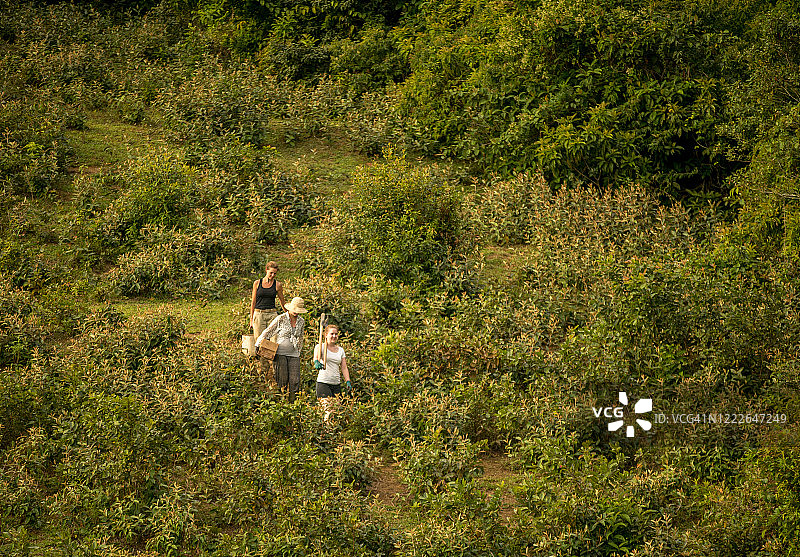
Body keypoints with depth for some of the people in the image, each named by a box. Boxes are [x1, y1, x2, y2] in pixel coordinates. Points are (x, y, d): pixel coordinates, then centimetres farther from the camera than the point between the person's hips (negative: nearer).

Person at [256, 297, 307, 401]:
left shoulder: (301, 321, 8)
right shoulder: (281, 319, -6)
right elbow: (267, 332, -1)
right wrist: (258, 346, -6)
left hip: (293, 354, 4)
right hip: (280, 353, -4)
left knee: (294, 380, -4)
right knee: (282, 380, -5)